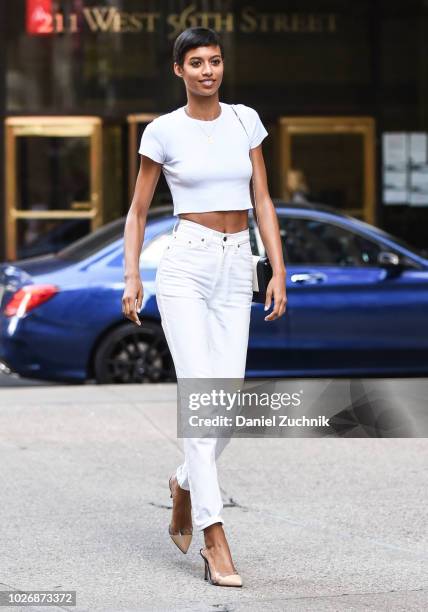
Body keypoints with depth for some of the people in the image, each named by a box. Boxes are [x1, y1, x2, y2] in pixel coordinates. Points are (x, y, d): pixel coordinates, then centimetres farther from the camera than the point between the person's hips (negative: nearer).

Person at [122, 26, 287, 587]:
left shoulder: (245, 120, 8)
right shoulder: (163, 131, -1)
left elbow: (263, 201, 9)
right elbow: (138, 211, 5)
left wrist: (279, 271, 2)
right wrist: (131, 277, -5)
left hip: (237, 271, 4)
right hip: (186, 267, -4)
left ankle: (185, 485, 32)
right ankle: (215, 540, -14)